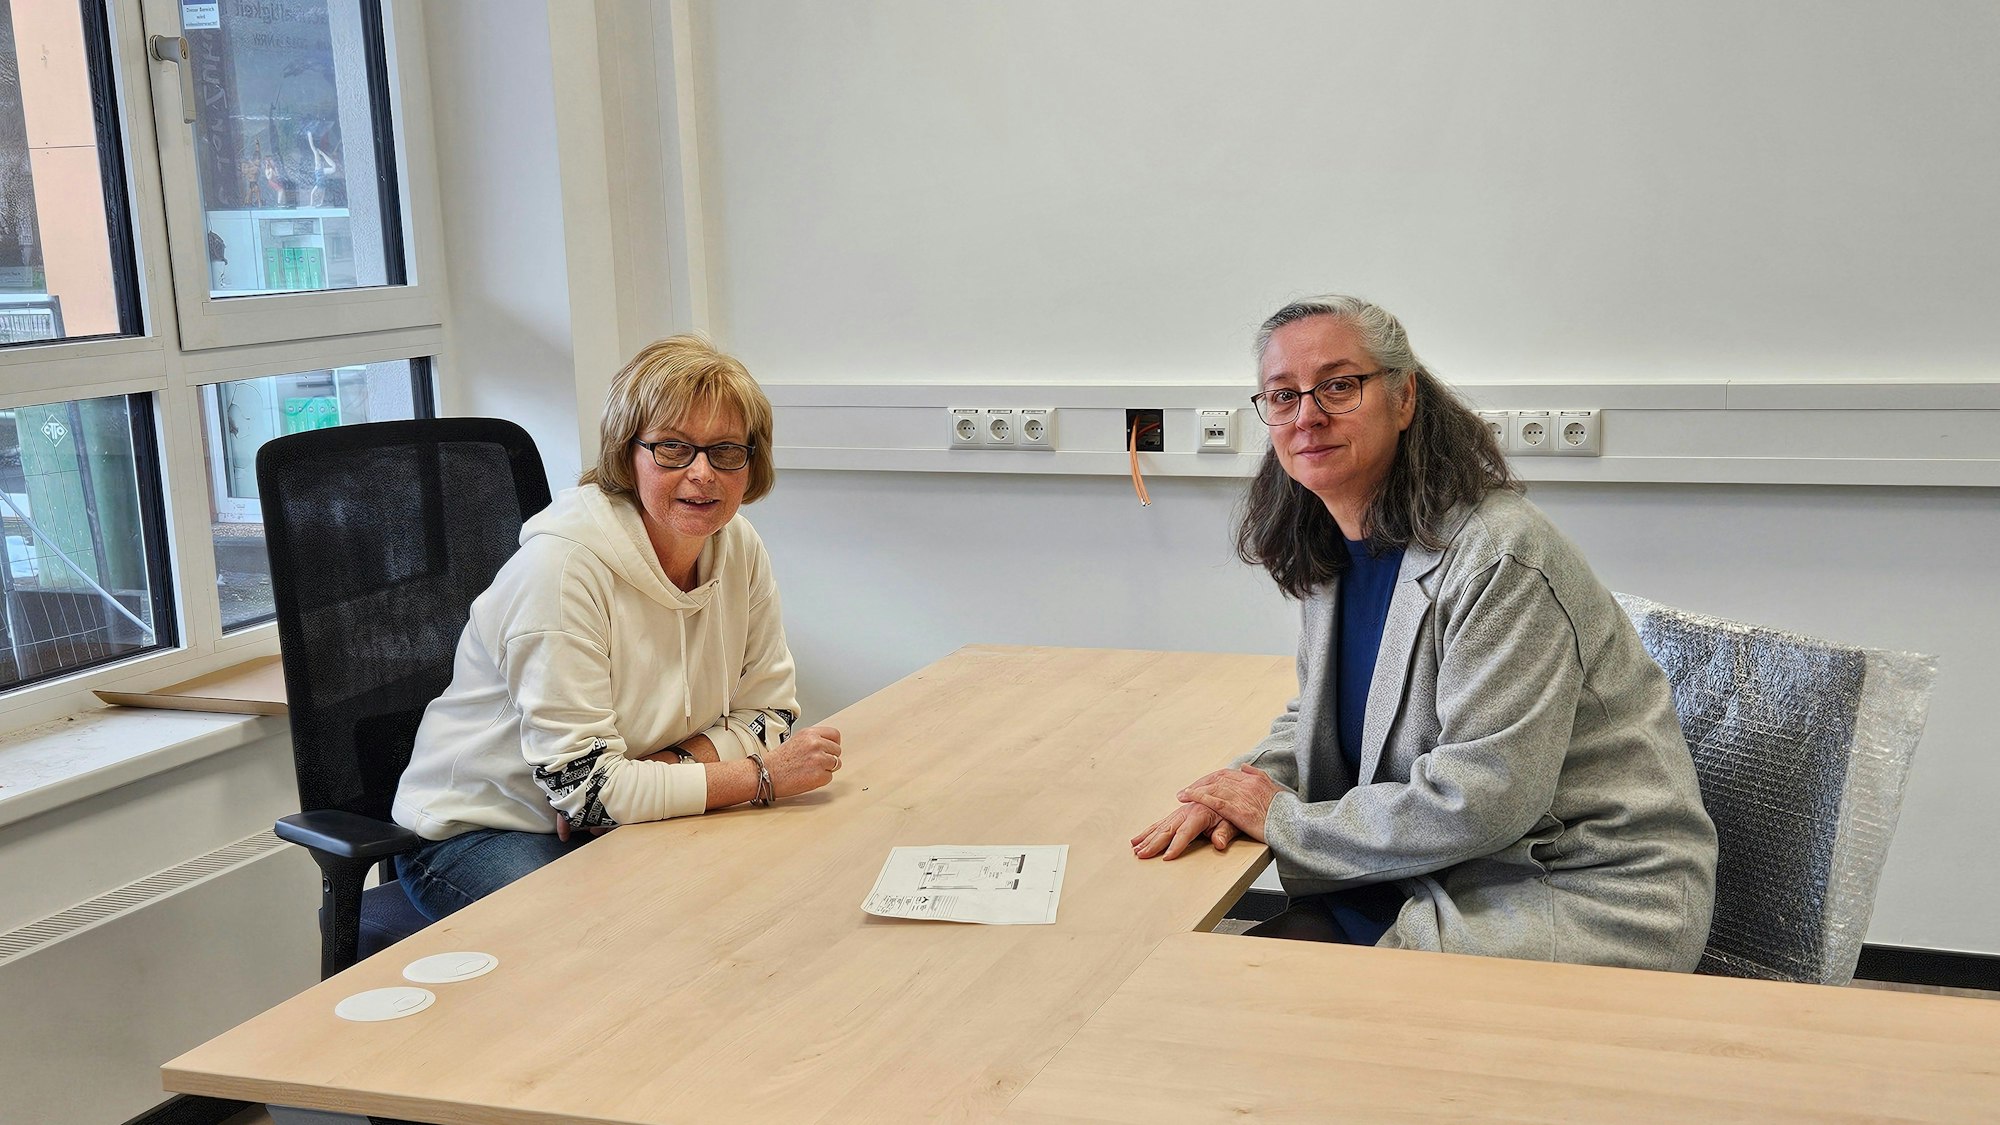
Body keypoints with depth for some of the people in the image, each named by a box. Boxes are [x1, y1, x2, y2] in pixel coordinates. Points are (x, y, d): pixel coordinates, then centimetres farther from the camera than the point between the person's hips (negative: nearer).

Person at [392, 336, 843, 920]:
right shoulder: (564, 561, -25)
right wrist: (763, 774, -23)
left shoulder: (737, 545, -4)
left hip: (624, 822, 7)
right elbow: (580, 788, -26)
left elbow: (766, 713, 4)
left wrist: (665, 767, -16)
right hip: (481, 832, -6)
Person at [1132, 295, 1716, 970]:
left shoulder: (1501, 559, -23)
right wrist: (1250, 783, -3)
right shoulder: (1328, 553, 4)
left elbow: (1479, 800, -26)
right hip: (1440, 878, 8)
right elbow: (1322, 717, 20)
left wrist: (1283, 819, -16)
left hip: (1583, 896, -7)